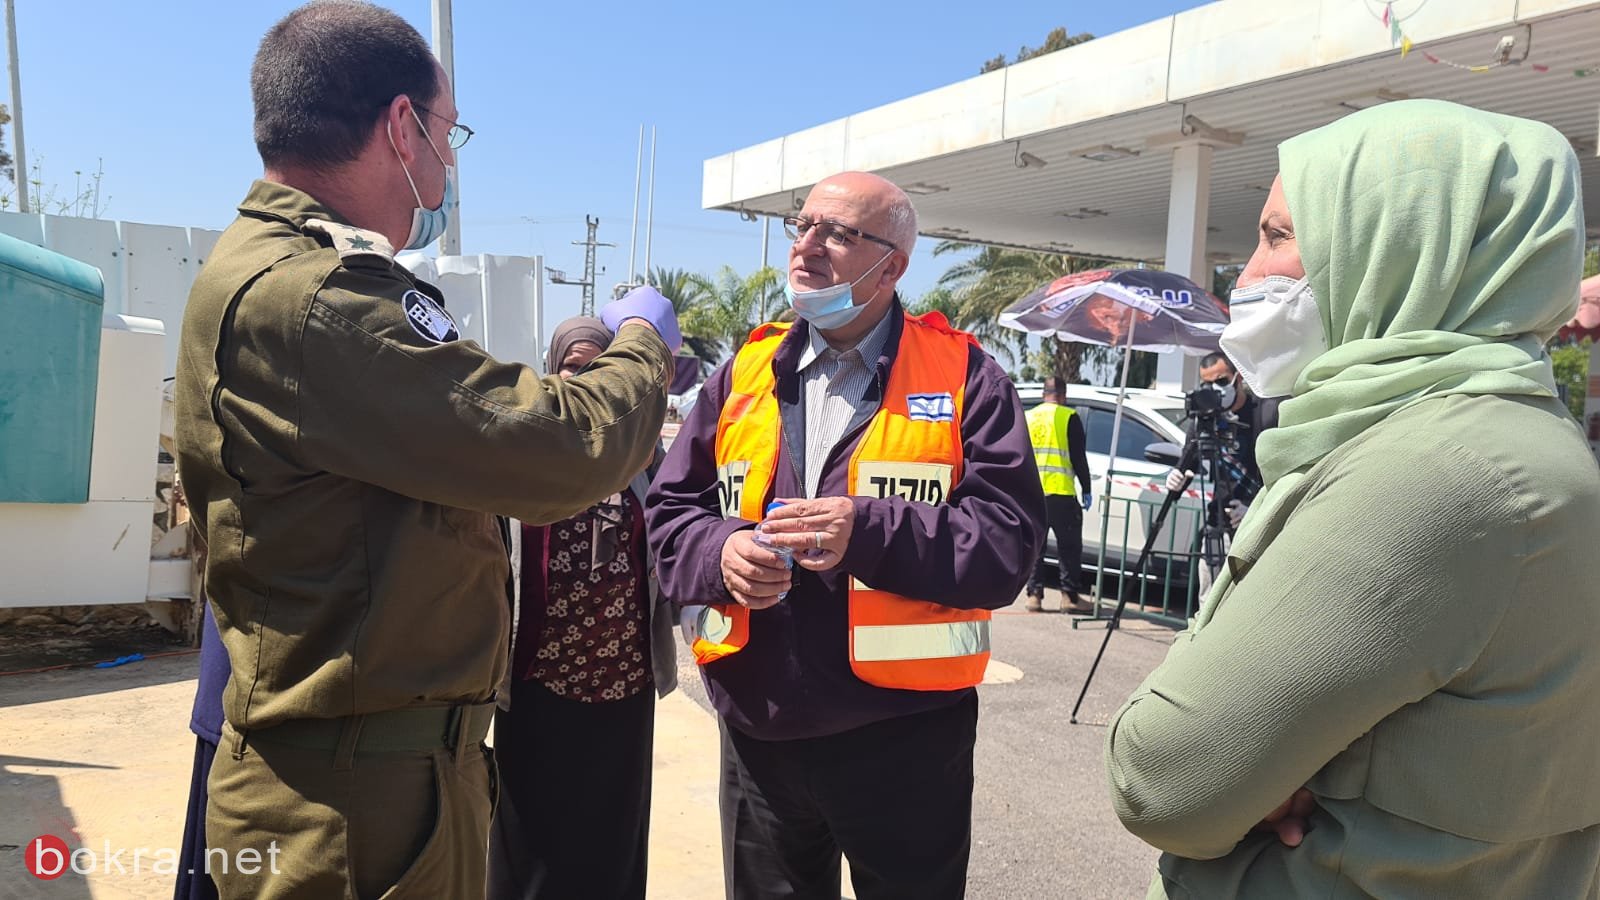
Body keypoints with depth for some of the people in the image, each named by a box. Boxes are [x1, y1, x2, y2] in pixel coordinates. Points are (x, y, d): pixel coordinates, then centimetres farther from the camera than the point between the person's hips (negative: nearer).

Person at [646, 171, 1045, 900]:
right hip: (759, 731, 4)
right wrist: (720, 553, -12)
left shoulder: (962, 377, -4)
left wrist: (869, 532, -24)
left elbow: (1009, 541, -12)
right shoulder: (745, 373, 8)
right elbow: (670, 510, 9)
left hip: (904, 736, -3)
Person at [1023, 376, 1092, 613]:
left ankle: (1034, 595, 6)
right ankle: (1069, 596, 2)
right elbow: (1078, 457, -4)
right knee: (1069, 546, 4)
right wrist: (1086, 489, 3)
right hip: (1060, 492, -4)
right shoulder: (1068, 417, -1)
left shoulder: (1027, 417, 13)